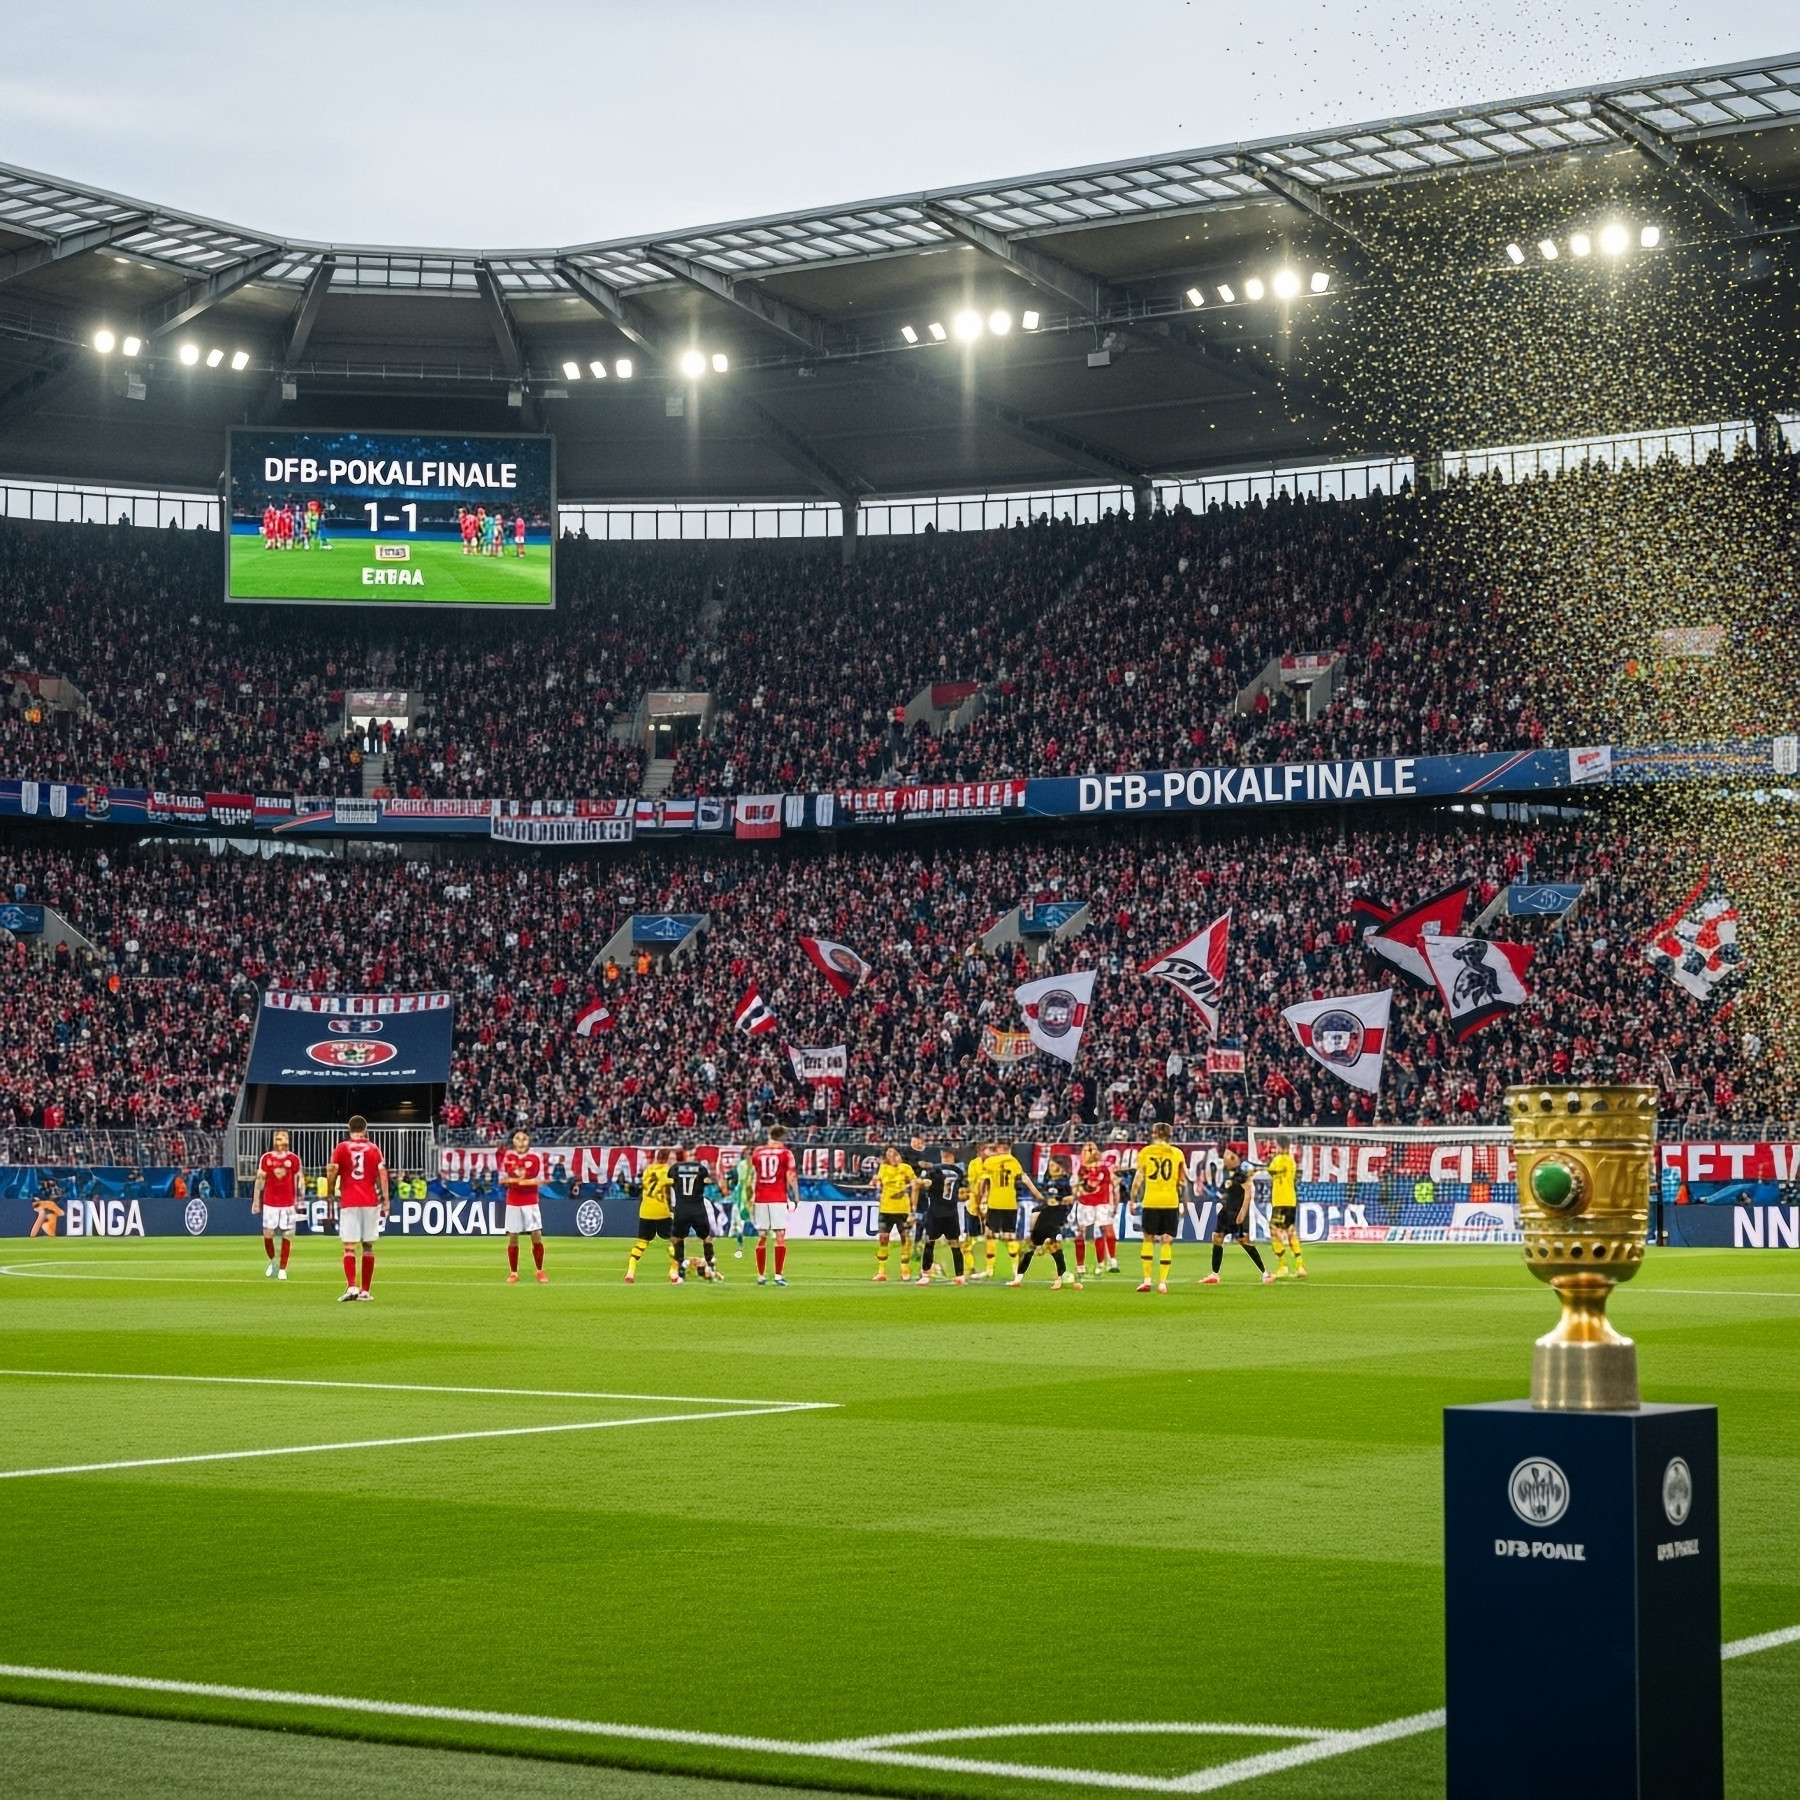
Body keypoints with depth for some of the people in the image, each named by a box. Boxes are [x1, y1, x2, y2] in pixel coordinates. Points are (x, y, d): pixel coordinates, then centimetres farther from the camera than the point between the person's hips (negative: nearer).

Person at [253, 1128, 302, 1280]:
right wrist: (256, 1200, 4)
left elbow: (298, 1179, 5)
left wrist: (298, 1198, -2)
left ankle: (282, 1269, 8)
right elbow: (260, 1180, 5)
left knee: (286, 1236, 0)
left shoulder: (294, 1159, 0)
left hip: (287, 1203, -1)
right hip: (270, 1202, 1)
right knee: (267, 1234, 0)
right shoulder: (266, 1158, 1)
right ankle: (272, 1261, 25)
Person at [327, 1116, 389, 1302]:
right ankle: (365, 1290, 10)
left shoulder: (341, 1148, 2)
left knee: (349, 1247, -2)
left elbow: (332, 1171, -8)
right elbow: (382, 1173, -2)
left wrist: (330, 1193, 5)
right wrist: (385, 1198, 1)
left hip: (348, 1203, -1)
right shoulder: (374, 1148, 5)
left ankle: (351, 1287, -18)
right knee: (368, 1247, 8)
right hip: (370, 1202, 1)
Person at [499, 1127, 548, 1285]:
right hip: (513, 1202, 1)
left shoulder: (536, 1156, -4)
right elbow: (502, 1180, 5)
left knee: (537, 1236, -3)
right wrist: (512, 1180, -15)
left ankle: (540, 1271, 11)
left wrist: (526, 1180, -20)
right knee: (512, 1238, 3)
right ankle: (513, 1273, 12)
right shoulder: (507, 1156, 1)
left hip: (531, 1202, -1)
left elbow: (540, 1180, -3)